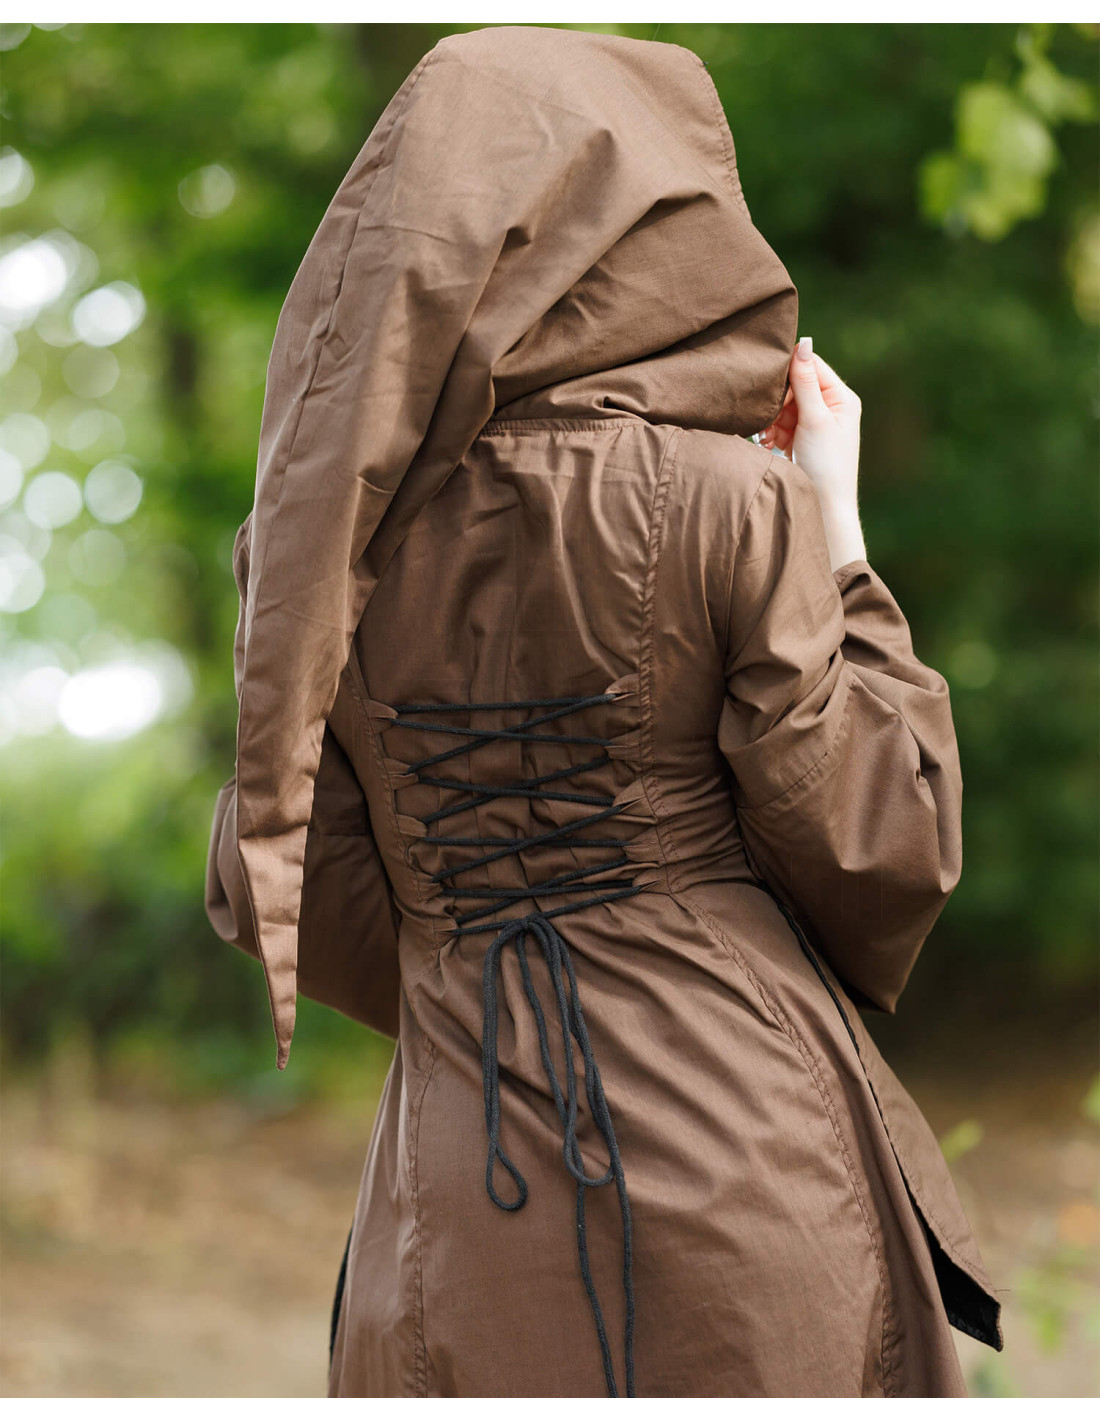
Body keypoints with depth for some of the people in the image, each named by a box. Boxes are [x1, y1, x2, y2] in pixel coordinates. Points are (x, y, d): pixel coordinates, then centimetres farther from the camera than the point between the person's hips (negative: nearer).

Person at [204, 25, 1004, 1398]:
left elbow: (313, 900, 4)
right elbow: (879, 849, -7)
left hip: (460, 1175, 4)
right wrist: (839, 534, 1)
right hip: (739, 1138, -4)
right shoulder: (724, 500, -11)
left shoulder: (329, 528, 1)